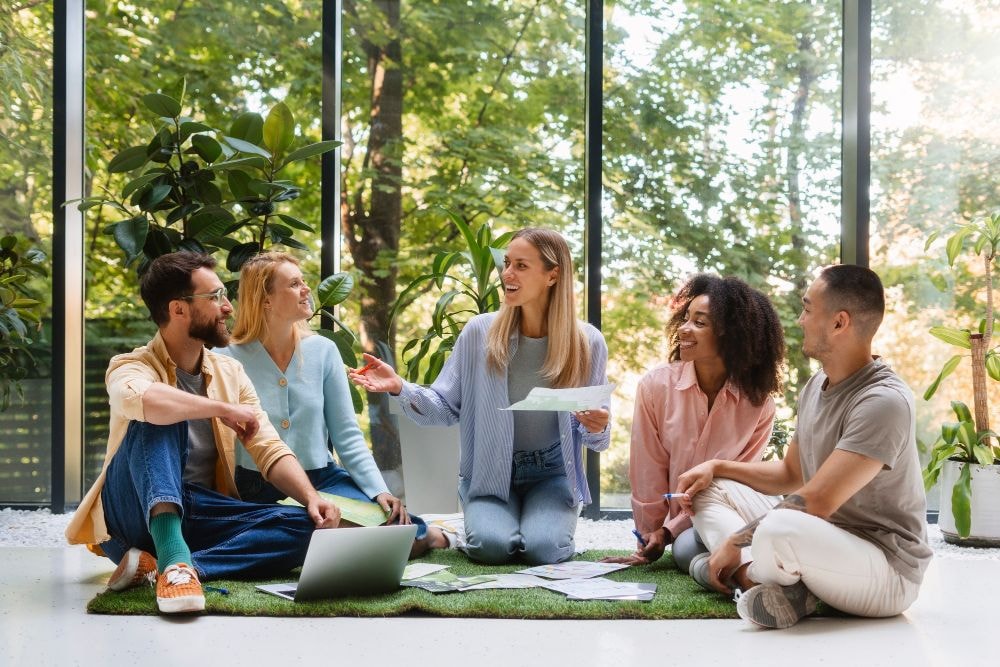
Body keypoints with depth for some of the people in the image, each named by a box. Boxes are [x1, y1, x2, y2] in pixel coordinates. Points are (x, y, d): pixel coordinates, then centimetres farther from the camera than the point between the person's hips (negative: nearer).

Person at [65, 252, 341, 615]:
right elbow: (137, 399, -35)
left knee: (309, 526, -19)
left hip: (200, 517, 5)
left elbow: (271, 451, 4)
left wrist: (312, 497, -15)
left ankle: (154, 564, -31)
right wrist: (223, 409, -25)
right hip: (137, 514, -5)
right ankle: (172, 557, -48)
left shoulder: (230, 373, 10)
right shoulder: (131, 367, -9)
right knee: (158, 417, -29)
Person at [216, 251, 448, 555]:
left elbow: (347, 435, 3)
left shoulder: (323, 350, 3)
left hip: (321, 478, 2)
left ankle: (423, 534, 10)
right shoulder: (228, 358, -6)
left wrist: (380, 490, -10)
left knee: (381, 519, -24)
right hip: (259, 491, -2)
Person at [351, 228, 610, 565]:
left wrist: (596, 429, -23)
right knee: (492, 545, -27)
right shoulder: (479, 332, -7)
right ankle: (485, 521, 11)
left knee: (543, 549, -25)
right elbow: (445, 408, -3)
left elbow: (594, 434, 1)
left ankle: (545, 521, 12)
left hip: (552, 474, 0)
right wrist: (400, 388, -20)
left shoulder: (587, 343, -7)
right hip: (488, 474, 0)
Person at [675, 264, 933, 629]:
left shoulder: (884, 401, -21)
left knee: (778, 530, -40)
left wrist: (735, 541, -17)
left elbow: (816, 501, -25)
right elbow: (790, 474, 23)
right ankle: (752, 573, -19)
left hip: (886, 570, -10)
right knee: (711, 489, 7)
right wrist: (717, 467, 10)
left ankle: (750, 574, -8)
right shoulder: (815, 386, 8)